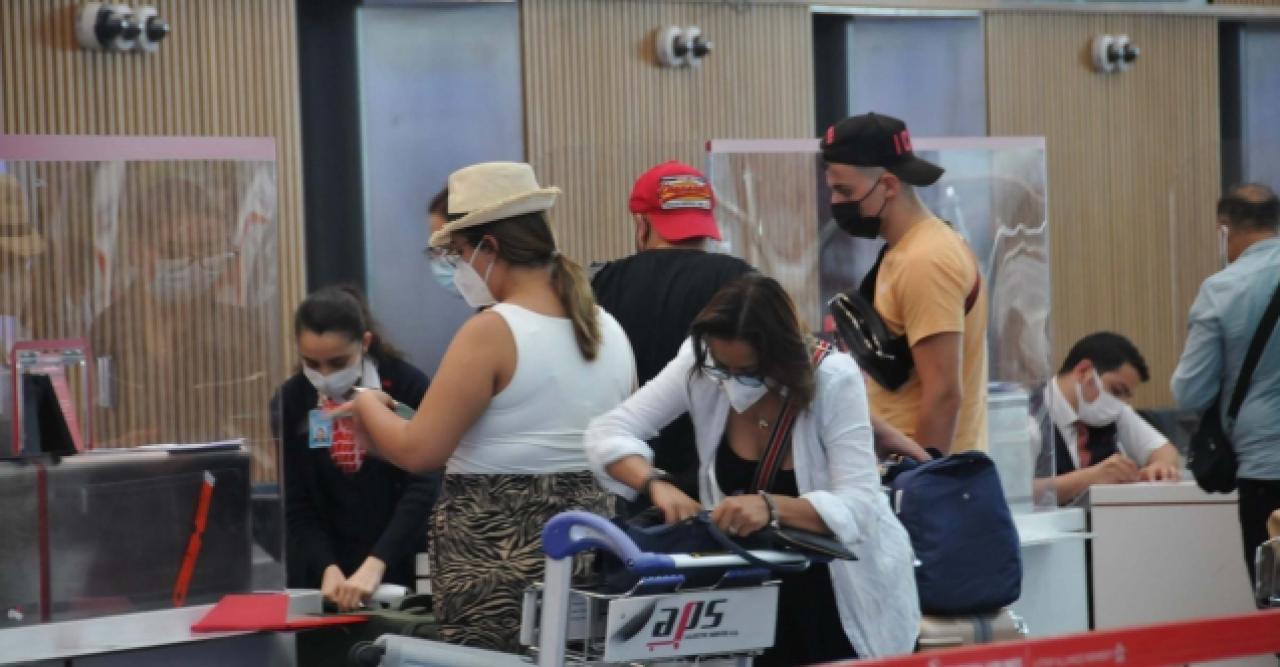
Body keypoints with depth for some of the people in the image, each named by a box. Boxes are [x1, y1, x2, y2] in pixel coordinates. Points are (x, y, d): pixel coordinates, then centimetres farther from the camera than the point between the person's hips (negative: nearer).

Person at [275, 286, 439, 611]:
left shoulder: (407, 386, -10)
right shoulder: (291, 400, -2)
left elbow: (423, 487, -17)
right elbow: (297, 506, -2)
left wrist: (375, 565, -28)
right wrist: (328, 568, -19)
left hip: (402, 570, -2)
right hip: (322, 574, 2)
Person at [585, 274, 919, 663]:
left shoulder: (834, 379, -22)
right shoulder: (699, 366, -13)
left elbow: (859, 507, -26)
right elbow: (607, 433, -11)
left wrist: (772, 507, -42)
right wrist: (655, 483, -30)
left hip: (845, 586, -2)